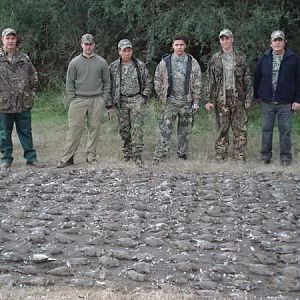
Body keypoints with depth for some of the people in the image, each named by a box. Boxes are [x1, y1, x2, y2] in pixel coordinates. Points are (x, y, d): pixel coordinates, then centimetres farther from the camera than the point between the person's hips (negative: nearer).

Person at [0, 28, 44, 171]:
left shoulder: (24, 58, 8)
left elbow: (33, 75, 19)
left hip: (24, 102, 2)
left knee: (26, 132, 9)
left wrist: (31, 91, 11)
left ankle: (31, 157, 16)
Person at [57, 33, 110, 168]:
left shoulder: (101, 62, 7)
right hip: (79, 100, -1)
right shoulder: (75, 62, 5)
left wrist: (104, 100, 1)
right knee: (75, 128, -3)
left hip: (97, 100, 1)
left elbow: (107, 83, 8)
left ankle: (91, 154, 14)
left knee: (94, 128, 5)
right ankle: (68, 157, -1)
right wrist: (72, 100, -2)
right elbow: (69, 83, 6)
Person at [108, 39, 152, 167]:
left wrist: (145, 95, 0)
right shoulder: (113, 66, 2)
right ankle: (127, 152, 24)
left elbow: (148, 81, 10)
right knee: (124, 129, 9)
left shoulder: (140, 65, 1)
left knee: (137, 127, -9)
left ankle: (137, 155, -9)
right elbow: (109, 85, 6)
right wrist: (109, 102, 2)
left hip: (137, 100, -1)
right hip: (121, 101, 2)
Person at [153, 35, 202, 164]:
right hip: (170, 102, -1)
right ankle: (158, 157, -3)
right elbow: (157, 81, 8)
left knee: (185, 131, 9)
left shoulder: (193, 63, 1)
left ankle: (182, 156, 21)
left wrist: (196, 102, -2)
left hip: (187, 102, 1)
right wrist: (162, 97, 3)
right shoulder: (165, 62, -1)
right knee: (165, 130, -5)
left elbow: (197, 84, 2)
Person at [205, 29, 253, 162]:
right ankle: (220, 155, 10)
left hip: (238, 98, 0)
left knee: (240, 128, -1)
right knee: (222, 129, 3)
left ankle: (239, 155, 6)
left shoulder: (241, 58, 7)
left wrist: (248, 98, -1)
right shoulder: (214, 59, 8)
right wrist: (208, 100, -1)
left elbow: (248, 80, 6)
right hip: (221, 98, 0)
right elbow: (210, 81, 6)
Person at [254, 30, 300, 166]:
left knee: (285, 130, 2)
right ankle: (266, 156, 18)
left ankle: (285, 157, 11)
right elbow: (257, 78, 12)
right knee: (266, 129, 7)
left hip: (286, 103, -2)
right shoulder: (264, 58, 5)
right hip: (267, 102, 2)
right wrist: (257, 95, 12)